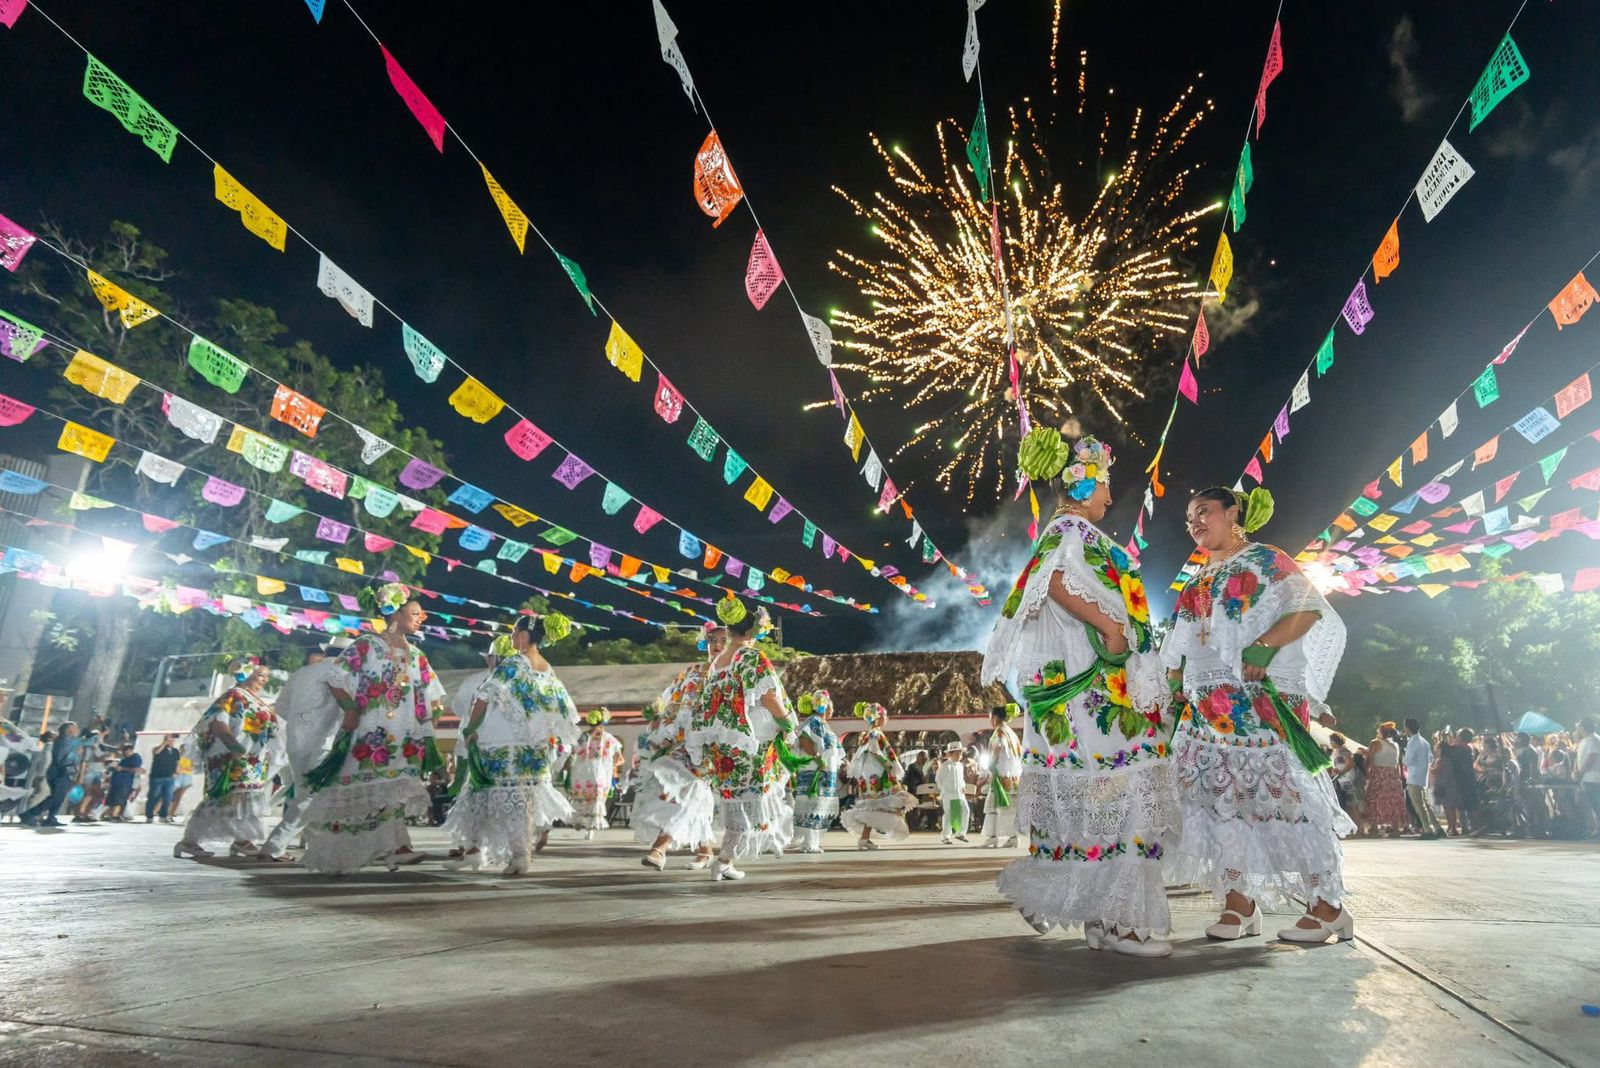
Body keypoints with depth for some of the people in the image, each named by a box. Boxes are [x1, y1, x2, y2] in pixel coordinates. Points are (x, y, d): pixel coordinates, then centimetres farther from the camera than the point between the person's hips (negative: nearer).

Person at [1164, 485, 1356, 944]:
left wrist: (1265, 645, -23)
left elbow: (1309, 608, -11)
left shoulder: (1264, 560, 2)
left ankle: (1329, 906, 5)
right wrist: (1174, 680, 10)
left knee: (1284, 795, -6)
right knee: (1221, 796, 4)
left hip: (1260, 704, -7)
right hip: (1208, 708, 7)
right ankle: (1239, 900, 11)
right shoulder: (1198, 580, 21)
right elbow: (1181, 646, 24)